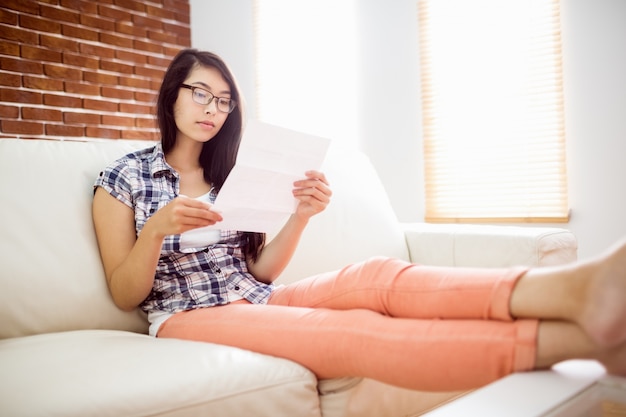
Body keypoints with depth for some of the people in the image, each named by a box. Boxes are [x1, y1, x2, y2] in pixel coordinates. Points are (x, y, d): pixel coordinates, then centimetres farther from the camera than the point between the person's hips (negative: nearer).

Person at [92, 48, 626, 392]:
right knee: (350, 331, -33)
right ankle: (574, 335, -51)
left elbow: (258, 272, 9)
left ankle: (578, 289, -48)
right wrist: (158, 226, -20)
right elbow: (125, 295, -1)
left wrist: (300, 214, -9)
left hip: (257, 301, 5)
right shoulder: (123, 177, 3)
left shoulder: (229, 174, 16)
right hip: (189, 317, -5)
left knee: (376, 276, -27)